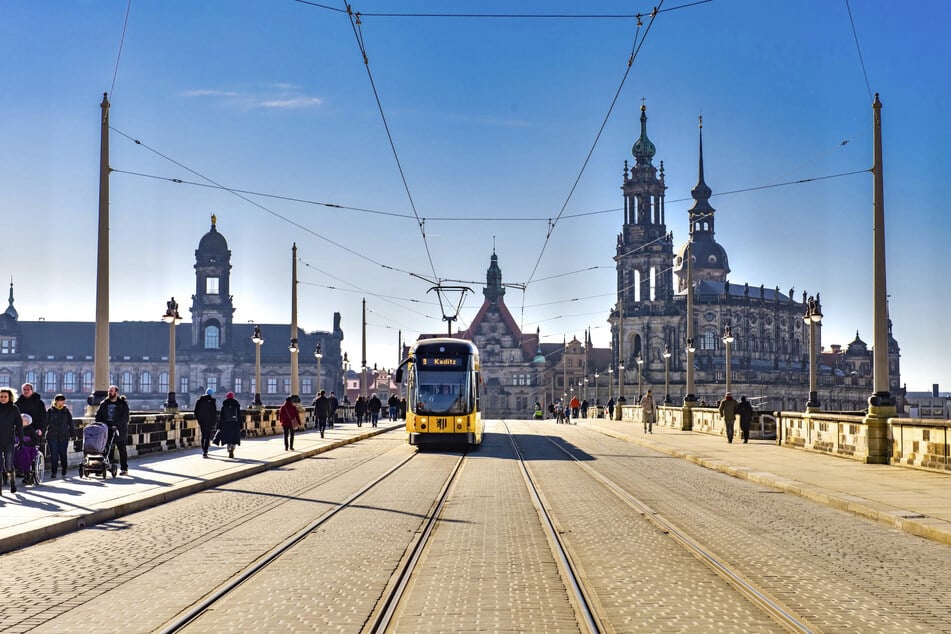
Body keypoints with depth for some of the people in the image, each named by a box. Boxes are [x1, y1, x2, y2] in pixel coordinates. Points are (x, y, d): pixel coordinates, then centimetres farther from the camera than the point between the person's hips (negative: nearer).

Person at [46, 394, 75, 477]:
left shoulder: (66, 411, 8)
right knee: (53, 455, -2)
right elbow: (45, 423, 6)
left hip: (64, 437, 1)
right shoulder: (50, 411, 4)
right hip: (52, 437, -1)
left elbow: (70, 424, 12)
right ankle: (53, 472, 5)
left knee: (63, 454, 2)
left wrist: (72, 434, 11)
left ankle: (64, 472, 20)